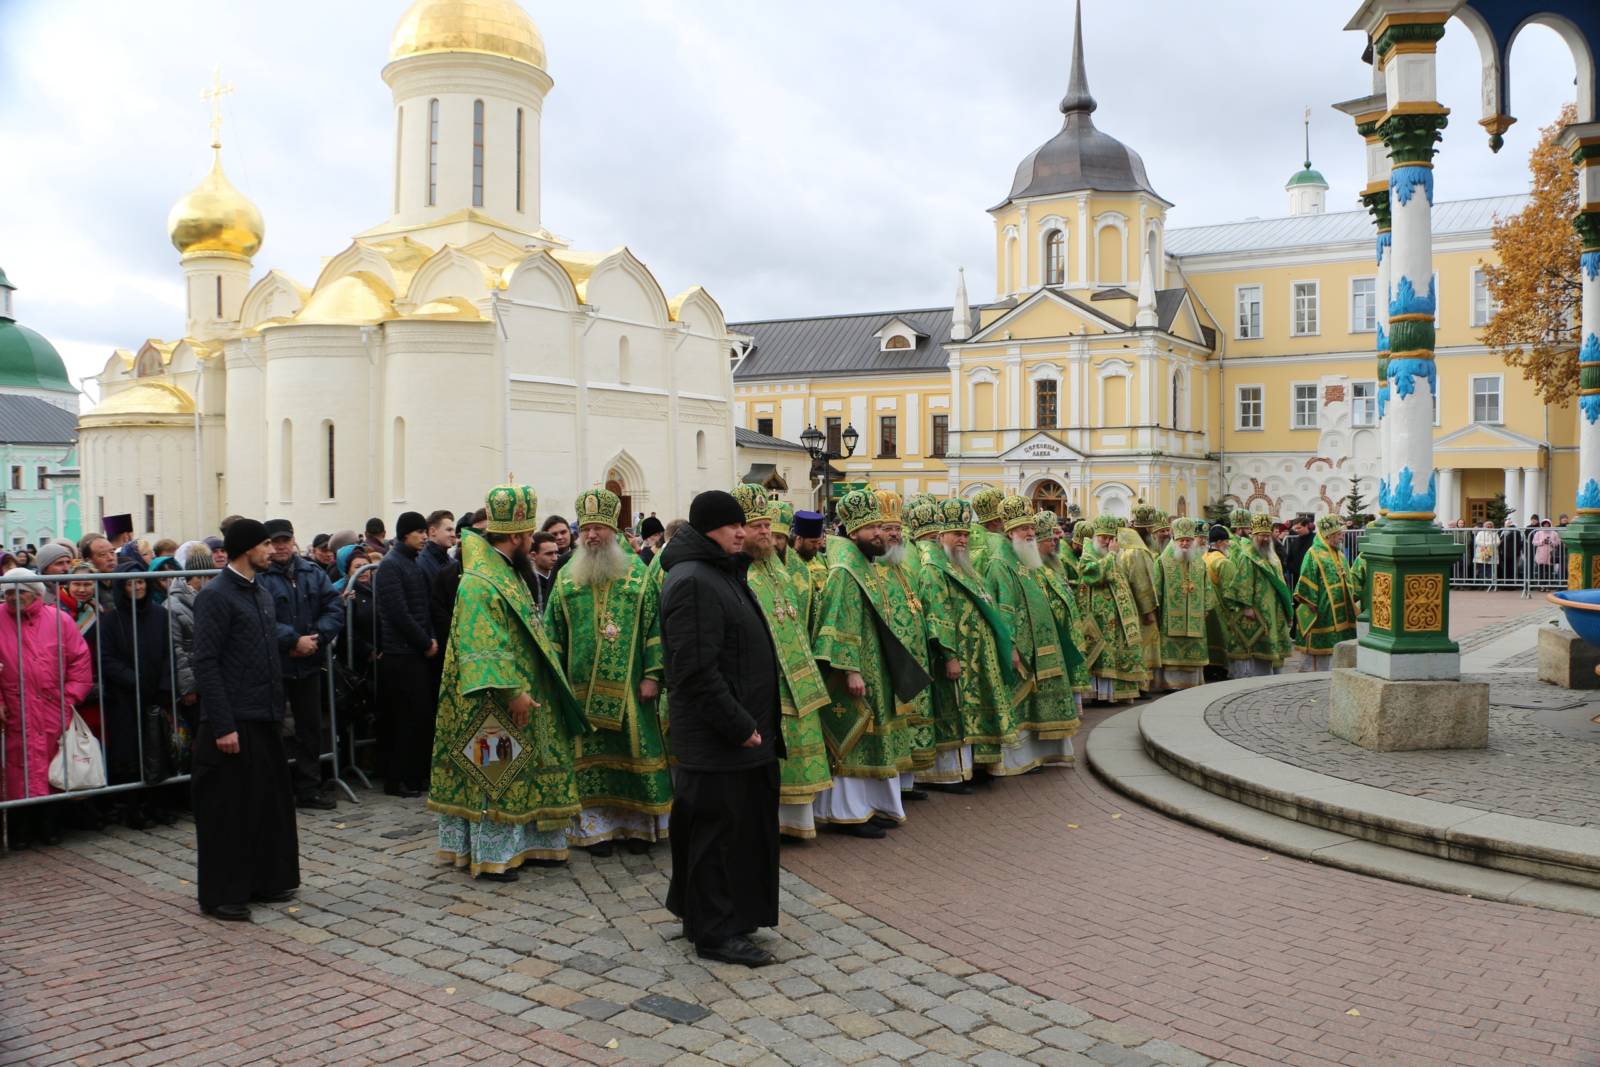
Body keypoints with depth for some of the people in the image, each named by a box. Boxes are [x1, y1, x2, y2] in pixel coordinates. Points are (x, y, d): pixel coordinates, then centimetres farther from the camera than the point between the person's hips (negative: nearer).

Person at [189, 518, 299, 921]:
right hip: (233, 721, -8)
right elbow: (204, 663, -16)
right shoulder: (216, 596, -12)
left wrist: (278, 710, 15)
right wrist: (223, 725, -19)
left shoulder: (262, 593, 14)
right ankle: (221, 894, 9)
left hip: (265, 719, 8)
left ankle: (265, 881, 25)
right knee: (227, 809, 0)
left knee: (270, 801, 13)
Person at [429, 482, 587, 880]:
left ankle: (525, 843, 23)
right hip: (493, 707, -10)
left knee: (515, 772, 14)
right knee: (493, 776, -1)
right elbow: (483, 647, -24)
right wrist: (512, 692, -25)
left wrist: (526, 690, 18)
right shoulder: (479, 583, -19)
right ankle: (491, 855, 7)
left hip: (522, 695, 10)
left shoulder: (507, 574, 12)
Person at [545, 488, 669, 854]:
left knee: (634, 751, 3)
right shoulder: (566, 577, 7)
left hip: (629, 687, -1)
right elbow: (553, 632, 9)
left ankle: (638, 823, 16)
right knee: (591, 755, 5)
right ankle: (597, 825, 14)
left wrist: (652, 674, -8)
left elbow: (654, 626, -1)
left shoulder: (638, 573, 2)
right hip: (582, 687, 1)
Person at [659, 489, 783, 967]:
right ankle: (715, 933, 11)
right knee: (718, 828, -1)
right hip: (717, 738, -10)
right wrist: (740, 726, -21)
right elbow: (696, 670, -24)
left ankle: (700, 914, 30)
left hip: (740, 730, 10)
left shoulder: (722, 573, 15)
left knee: (741, 826, 17)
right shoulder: (692, 582, -18)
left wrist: (752, 723, 17)